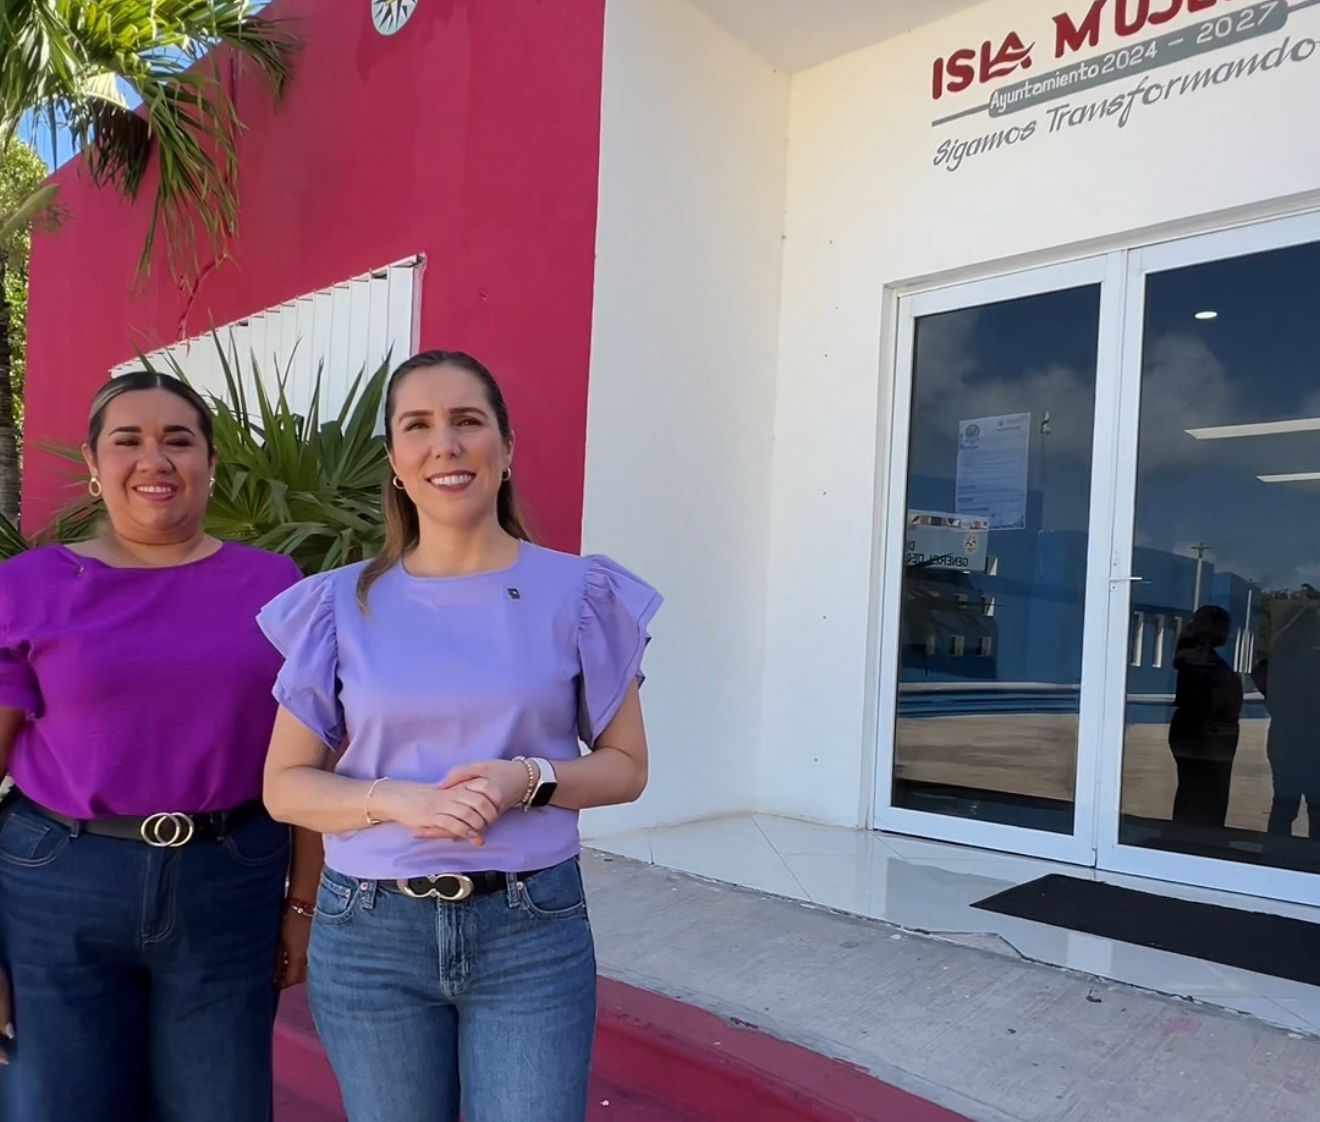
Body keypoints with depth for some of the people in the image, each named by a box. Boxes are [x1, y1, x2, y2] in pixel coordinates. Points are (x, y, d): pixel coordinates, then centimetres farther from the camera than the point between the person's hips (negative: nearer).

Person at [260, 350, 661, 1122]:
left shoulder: (578, 593, -4)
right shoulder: (342, 605, -1)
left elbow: (626, 767, 2)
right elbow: (285, 786, 2)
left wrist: (531, 779, -17)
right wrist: (396, 800, -17)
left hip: (533, 931, -1)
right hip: (370, 936, 2)